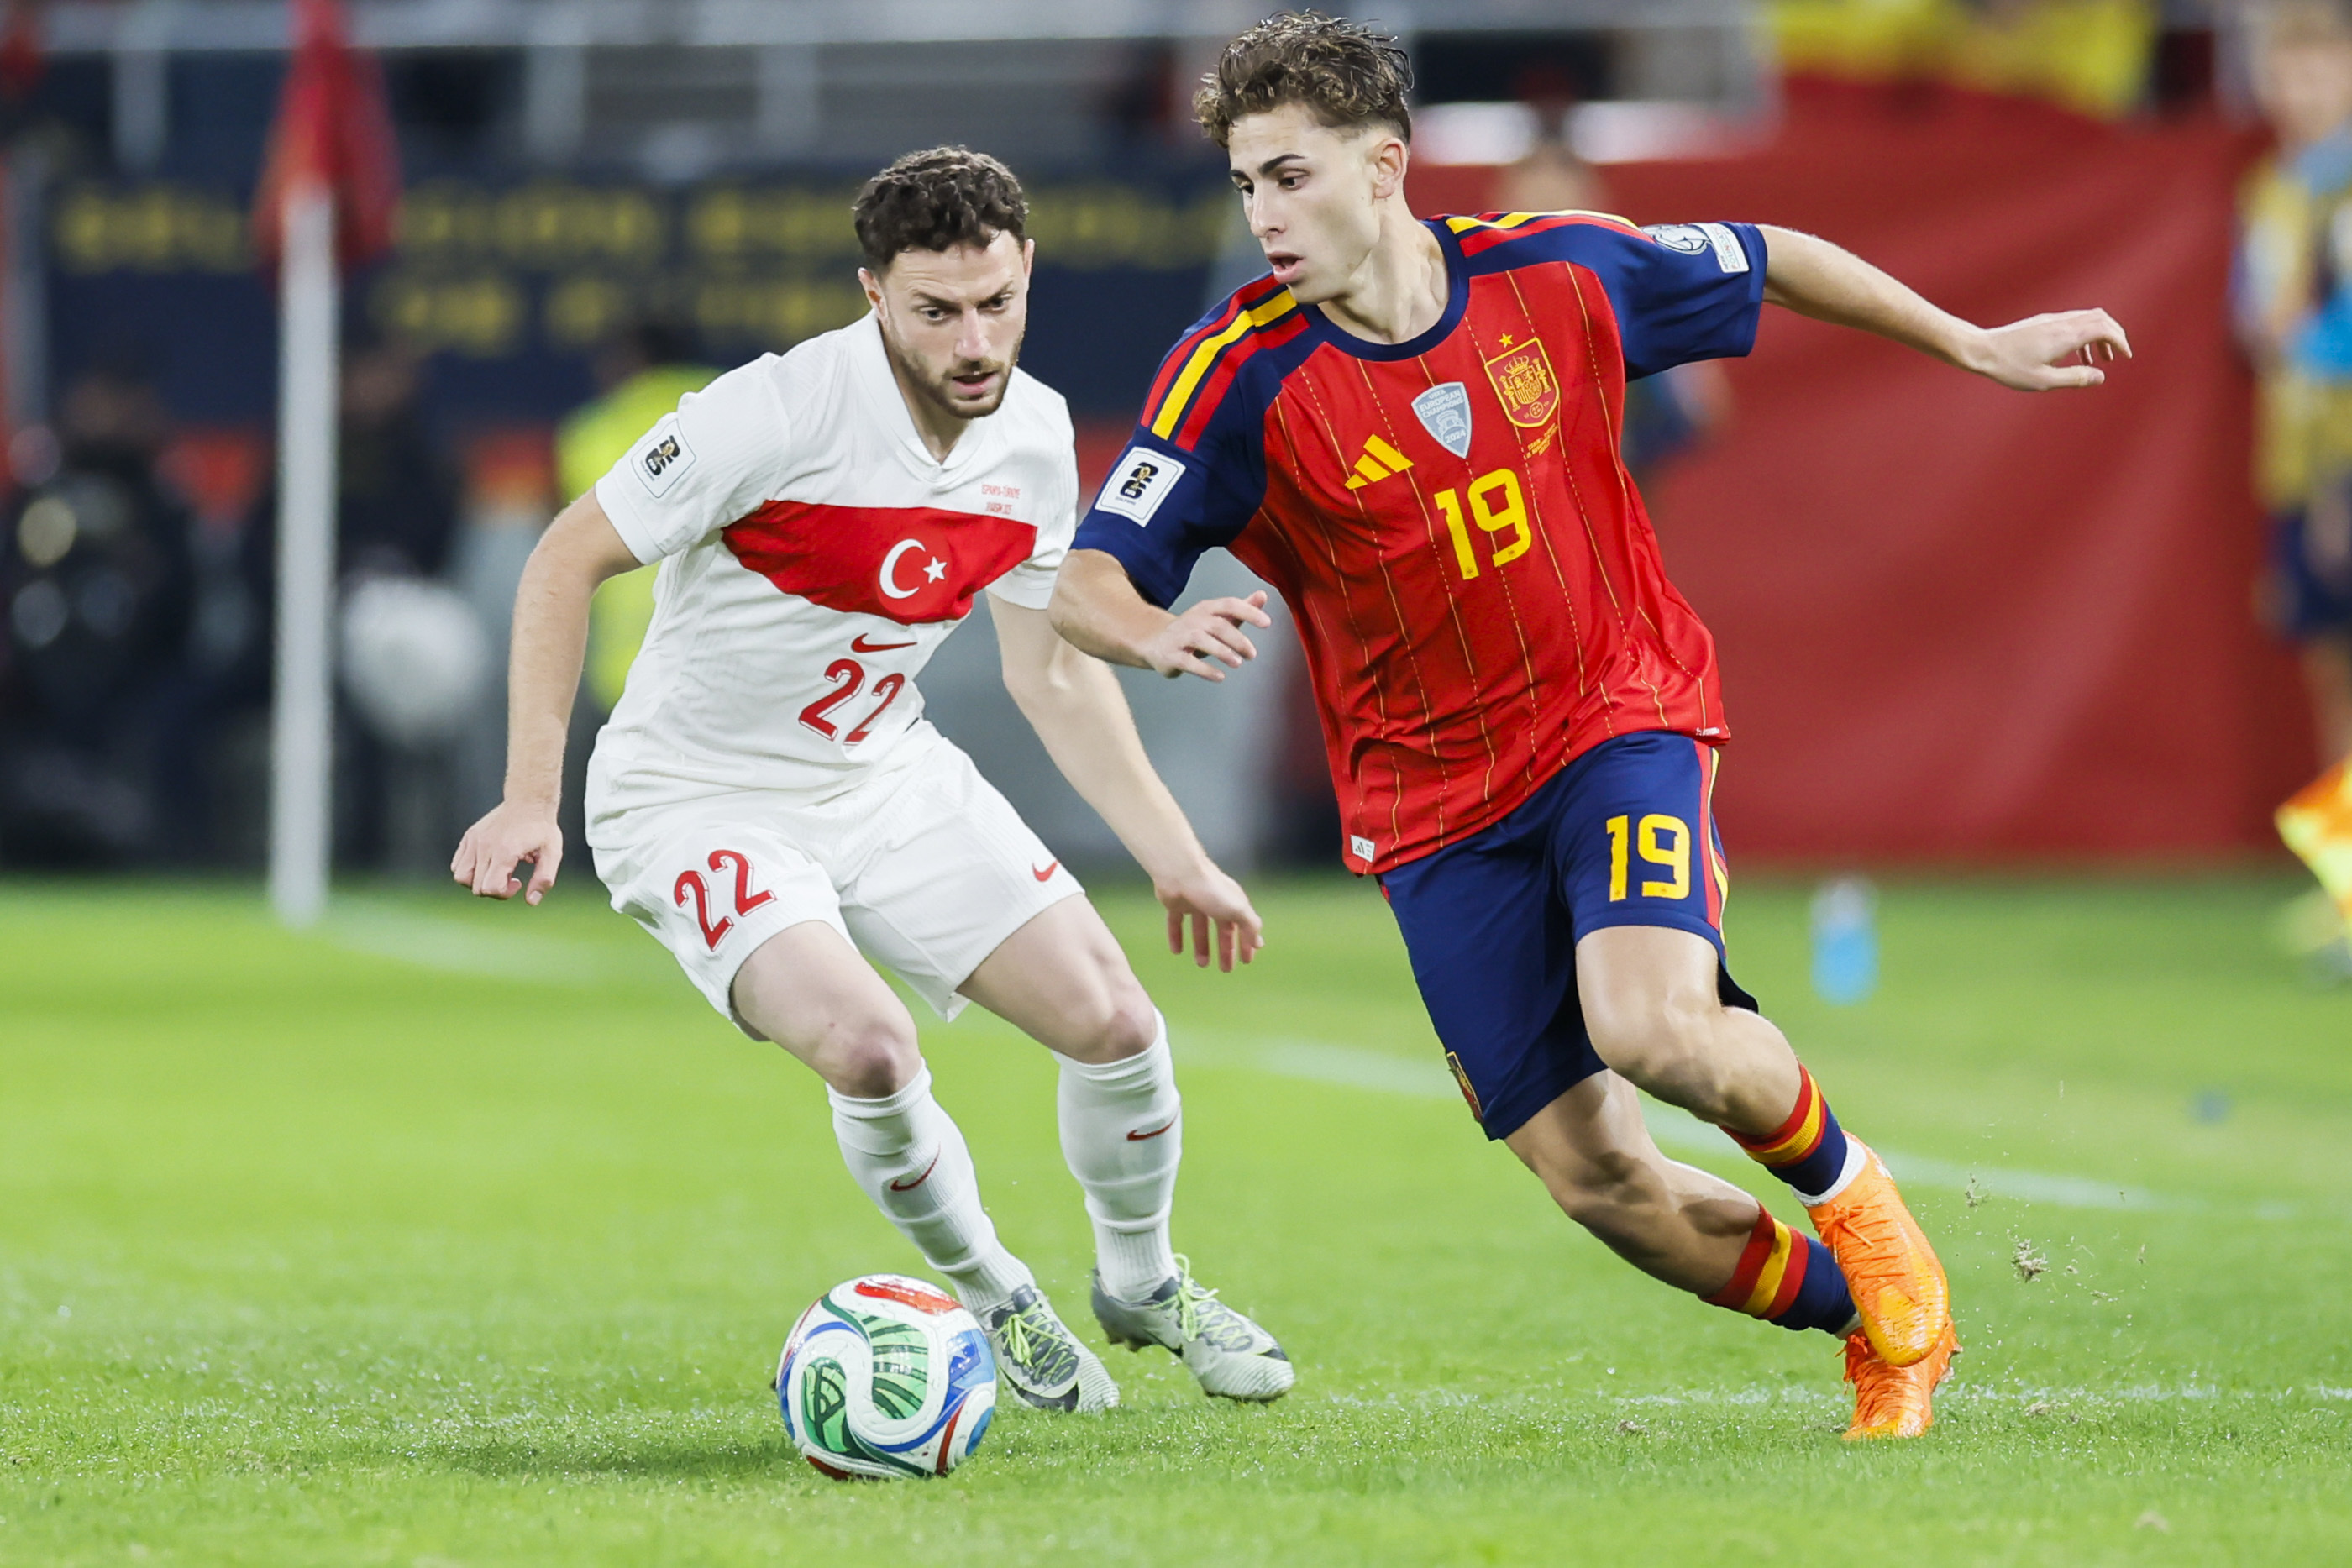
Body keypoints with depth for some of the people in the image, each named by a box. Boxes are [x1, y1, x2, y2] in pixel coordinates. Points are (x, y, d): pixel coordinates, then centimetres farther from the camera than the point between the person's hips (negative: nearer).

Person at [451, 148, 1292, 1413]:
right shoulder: (781, 411, -26)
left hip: (888, 775, 6)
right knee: (866, 1044, -29)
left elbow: (1052, 669, 9)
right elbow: (568, 559, -17)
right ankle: (992, 1303, 1)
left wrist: (1175, 857, 7)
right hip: (700, 798, -6)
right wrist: (530, 798, -21)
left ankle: (1139, 1283, 26)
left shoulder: (1033, 433, -5)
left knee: (1113, 1021, -5)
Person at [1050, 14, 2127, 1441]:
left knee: (1655, 1028, -29)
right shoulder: (1239, 376, -13)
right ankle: (1884, 1322, 21)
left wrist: (1977, 347, 15)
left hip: (1621, 717, -1)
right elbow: (1088, 582, -14)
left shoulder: (1558, 274, -8)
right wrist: (1157, 633, -38)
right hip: (1433, 801, 1)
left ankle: (1842, 1181, 6)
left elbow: (1768, 262, 10)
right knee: (1597, 1181, -5)